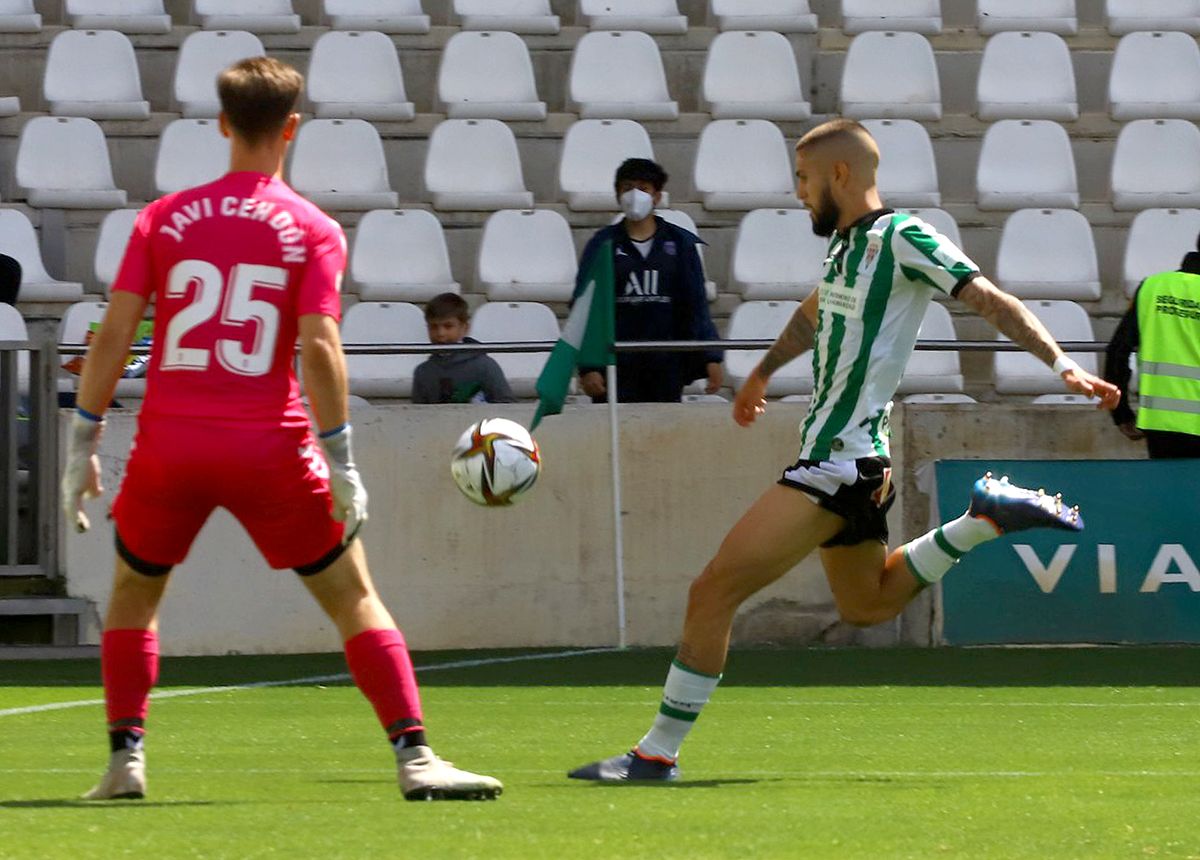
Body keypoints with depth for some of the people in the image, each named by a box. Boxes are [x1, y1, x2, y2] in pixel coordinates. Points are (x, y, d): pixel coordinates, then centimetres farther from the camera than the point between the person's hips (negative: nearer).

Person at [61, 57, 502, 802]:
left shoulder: (164, 219, 6)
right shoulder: (313, 230, 0)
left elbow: (114, 335, 1)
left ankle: (125, 760, 14)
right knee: (353, 595, 8)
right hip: (268, 447, -2)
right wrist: (341, 460, -7)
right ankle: (416, 757, -2)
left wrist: (84, 444, 6)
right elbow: (319, 348, -10)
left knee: (133, 593, 23)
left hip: (168, 443, 2)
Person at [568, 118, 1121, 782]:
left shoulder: (901, 238, -13)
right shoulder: (848, 243, 13)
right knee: (867, 605, 27)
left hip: (839, 461, -10)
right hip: (846, 460, 10)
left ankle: (657, 753, -8)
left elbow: (991, 301, -16)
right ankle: (986, 518, 23)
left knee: (713, 591, -12)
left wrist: (1063, 365, -28)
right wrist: (761, 374, 49)